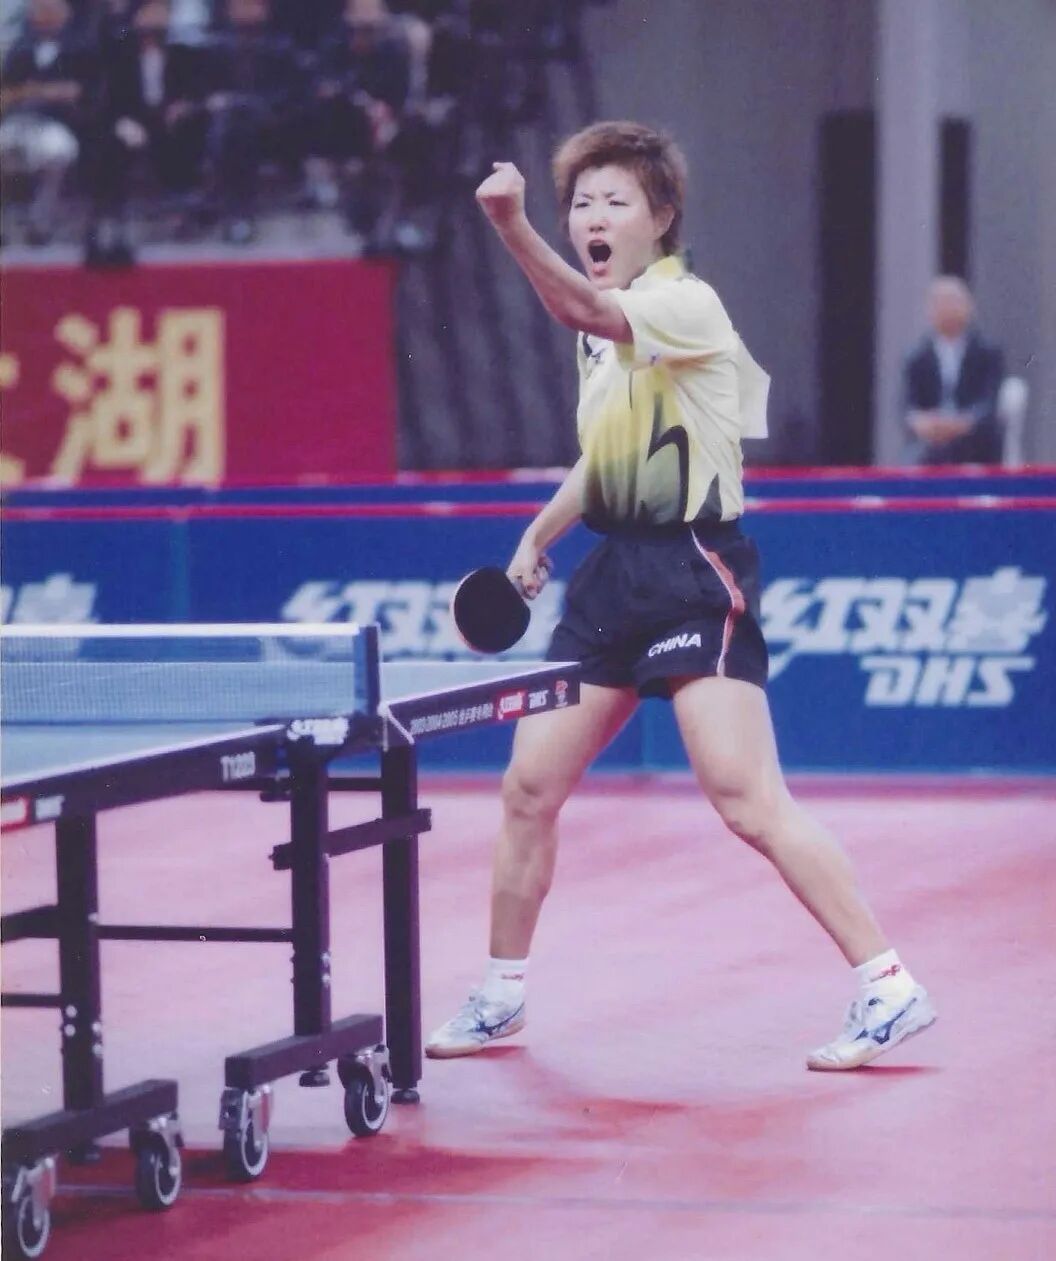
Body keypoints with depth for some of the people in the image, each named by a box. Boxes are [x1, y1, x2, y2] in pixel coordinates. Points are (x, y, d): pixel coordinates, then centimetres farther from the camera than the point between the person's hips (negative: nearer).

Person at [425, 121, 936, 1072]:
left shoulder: (686, 304, -12)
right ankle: (500, 1000, 23)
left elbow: (586, 310, -33)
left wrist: (514, 229, -47)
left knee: (749, 803, -17)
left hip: (697, 574, -9)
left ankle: (889, 989, -12)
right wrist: (537, 537, 19)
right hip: (616, 574, 9)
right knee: (529, 789, 8)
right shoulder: (604, 329, 15)